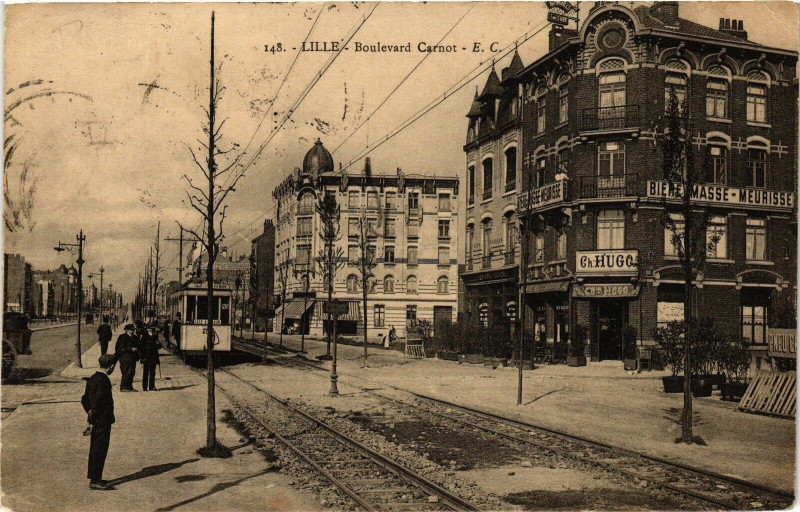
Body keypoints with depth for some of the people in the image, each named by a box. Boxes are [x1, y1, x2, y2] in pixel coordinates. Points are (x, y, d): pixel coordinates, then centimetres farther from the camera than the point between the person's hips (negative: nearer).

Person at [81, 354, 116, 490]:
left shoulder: (92, 379, 10)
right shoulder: (104, 381, -19)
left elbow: (84, 400, 17)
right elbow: (98, 403, -22)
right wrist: (93, 422, -18)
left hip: (96, 421, 10)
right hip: (102, 422, -10)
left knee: (95, 450, 16)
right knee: (99, 451, -3)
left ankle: (94, 478, 25)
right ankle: (95, 481, 1)